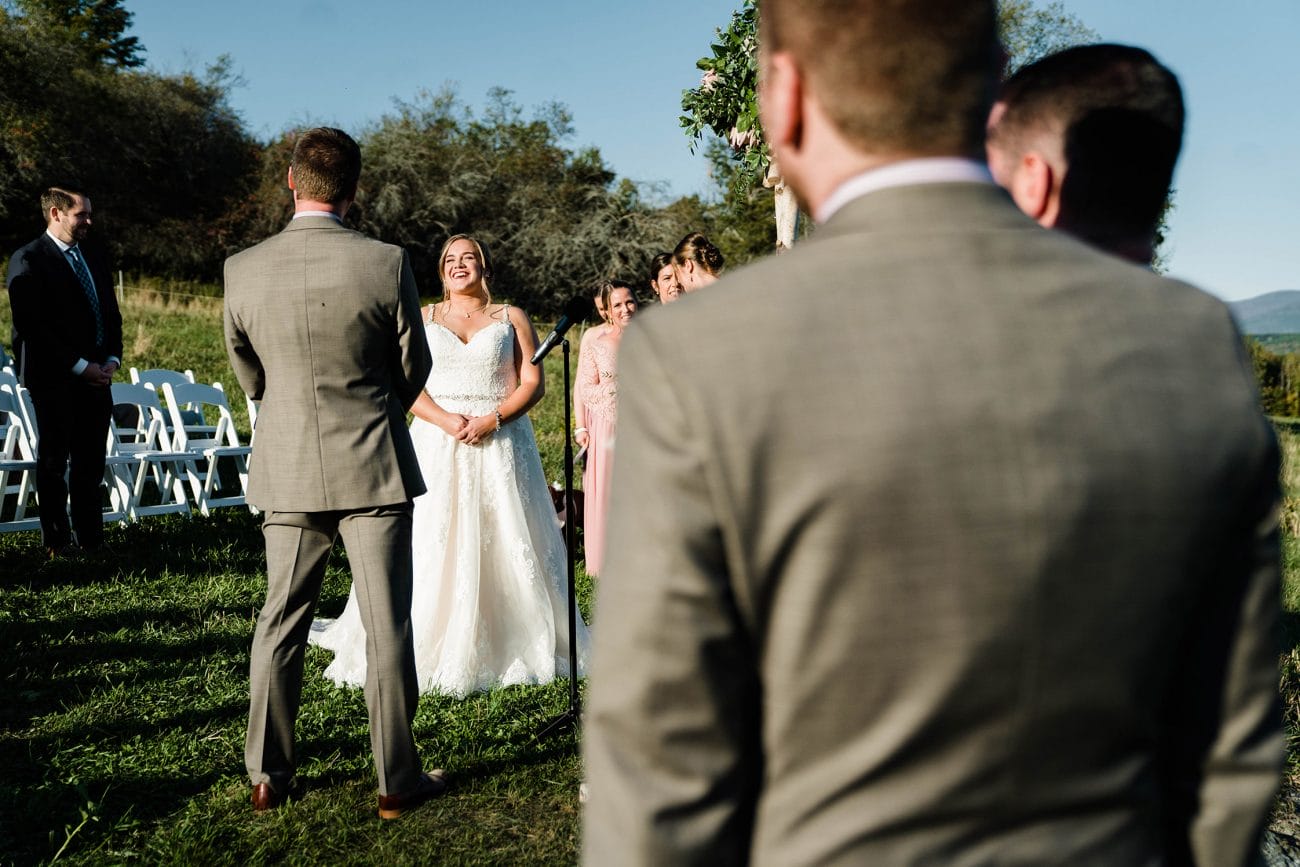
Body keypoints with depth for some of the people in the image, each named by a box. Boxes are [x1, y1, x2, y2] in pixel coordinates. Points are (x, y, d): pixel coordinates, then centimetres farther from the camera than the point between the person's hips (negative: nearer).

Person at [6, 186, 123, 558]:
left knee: (91, 460, 6)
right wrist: (79, 366, -15)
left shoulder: (94, 256, 15)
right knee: (54, 459, 4)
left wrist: (112, 358, 2)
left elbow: (112, 313, 18)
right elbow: (32, 327, -13)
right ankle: (57, 539, 13)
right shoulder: (27, 260, -6)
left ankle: (90, 535, 13)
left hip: (96, 374, 6)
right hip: (53, 377, -5)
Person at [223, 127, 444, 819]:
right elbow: (413, 370, 0)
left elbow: (249, 377, 9)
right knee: (387, 625, 6)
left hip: (286, 471, 3)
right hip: (373, 467, -3)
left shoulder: (241, 270, -3)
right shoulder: (386, 264, -11)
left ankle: (269, 777, 25)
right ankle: (397, 781, 15)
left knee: (280, 624, 14)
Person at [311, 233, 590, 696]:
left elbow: (533, 383, 1)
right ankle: (424, 652, 6)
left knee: (505, 546, -1)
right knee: (432, 548, -3)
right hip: (436, 445, 1)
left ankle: (514, 649, 10)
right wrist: (447, 421, -14)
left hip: (500, 444, -1)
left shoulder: (512, 318, 10)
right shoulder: (422, 319, 12)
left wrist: (491, 419, -15)